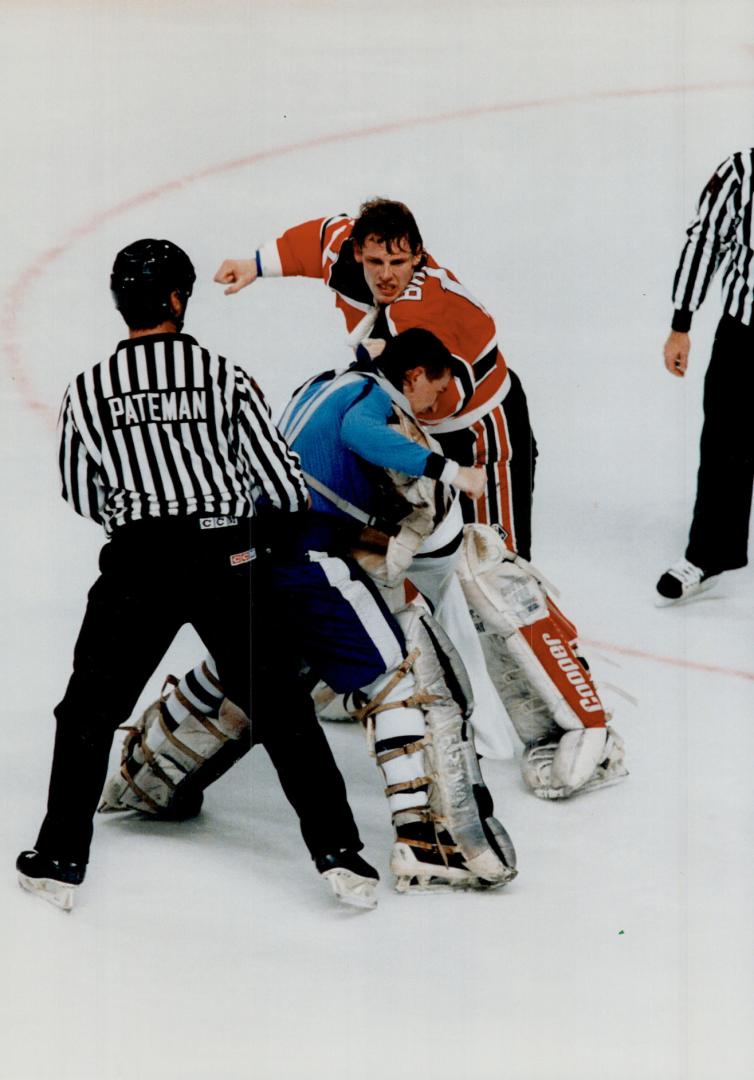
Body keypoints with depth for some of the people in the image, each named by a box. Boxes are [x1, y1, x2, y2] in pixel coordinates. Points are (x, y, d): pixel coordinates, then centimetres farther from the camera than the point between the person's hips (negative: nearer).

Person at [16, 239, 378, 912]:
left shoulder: (87, 390, 2)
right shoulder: (224, 376, -1)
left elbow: (84, 497, 11)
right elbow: (285, 486, 1)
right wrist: (272, 518, 23)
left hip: (137, 568, 1)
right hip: (226, 561, 0)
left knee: (90, 710, 15)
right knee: (281, 707, 9)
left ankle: (61, 861, 16)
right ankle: (338, 851, 8)